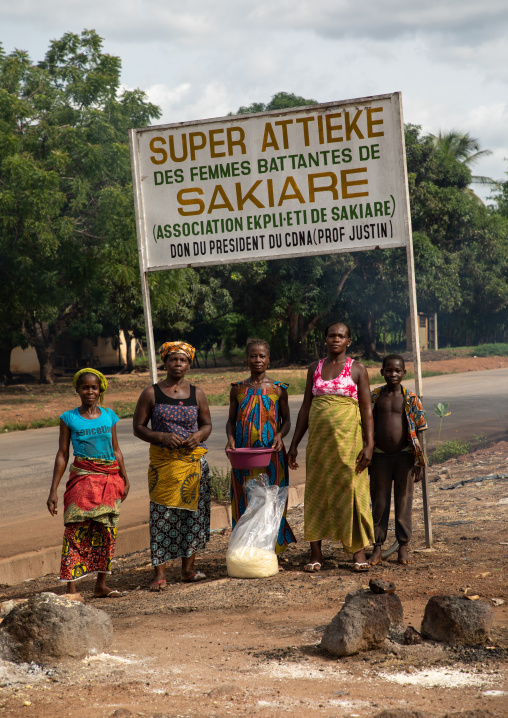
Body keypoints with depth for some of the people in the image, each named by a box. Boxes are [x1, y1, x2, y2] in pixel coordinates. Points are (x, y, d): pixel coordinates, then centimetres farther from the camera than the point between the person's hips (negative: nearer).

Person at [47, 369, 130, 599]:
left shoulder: (109, 416, 9)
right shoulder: (69, 418, 2)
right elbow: (62, 455, 3)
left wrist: (125, 480, 12)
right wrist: (53, 491, 0)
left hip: (109, 479, 3)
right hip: (82, 477, -3)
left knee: (106, 531, 4)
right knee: (77, 529, -10)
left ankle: (101, 585, 12)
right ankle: (72, 587, -10)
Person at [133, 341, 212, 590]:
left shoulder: (196, 394, 8)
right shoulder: (151, 394, 1)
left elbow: (207, 424, 15)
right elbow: (138, 428, 1)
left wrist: (198, 435, -8)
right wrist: (162, 437, -16)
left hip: (194, 461, 3)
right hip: (163, 462, -3)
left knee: (193, 513, 4)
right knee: (162, 515, -6)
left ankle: (188, 569, 15)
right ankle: (159, 574, -3)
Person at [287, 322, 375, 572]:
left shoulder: (357, 369, 3)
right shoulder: (315, 368, 12)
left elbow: (366, 409, -2)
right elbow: (305, 408, 14)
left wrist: (369, 444, -12)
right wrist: (294, 444, 9)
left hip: (347, 438, -3)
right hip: (319, 438, 3)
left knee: (351, 491, -4)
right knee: (316, 491, 3)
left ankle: (358, 551, 2)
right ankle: (315, 553, 8)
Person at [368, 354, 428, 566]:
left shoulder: (410, 399, -1)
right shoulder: (374, 397, 2)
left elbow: (418, 432, 1)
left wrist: (419, 463, -2)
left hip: (404, 456, -1)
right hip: (380, 456, 1)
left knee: (403, 501, 6)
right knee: (379, 502, 6)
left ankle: (403, 546, 15)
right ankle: (377, 547, 13)